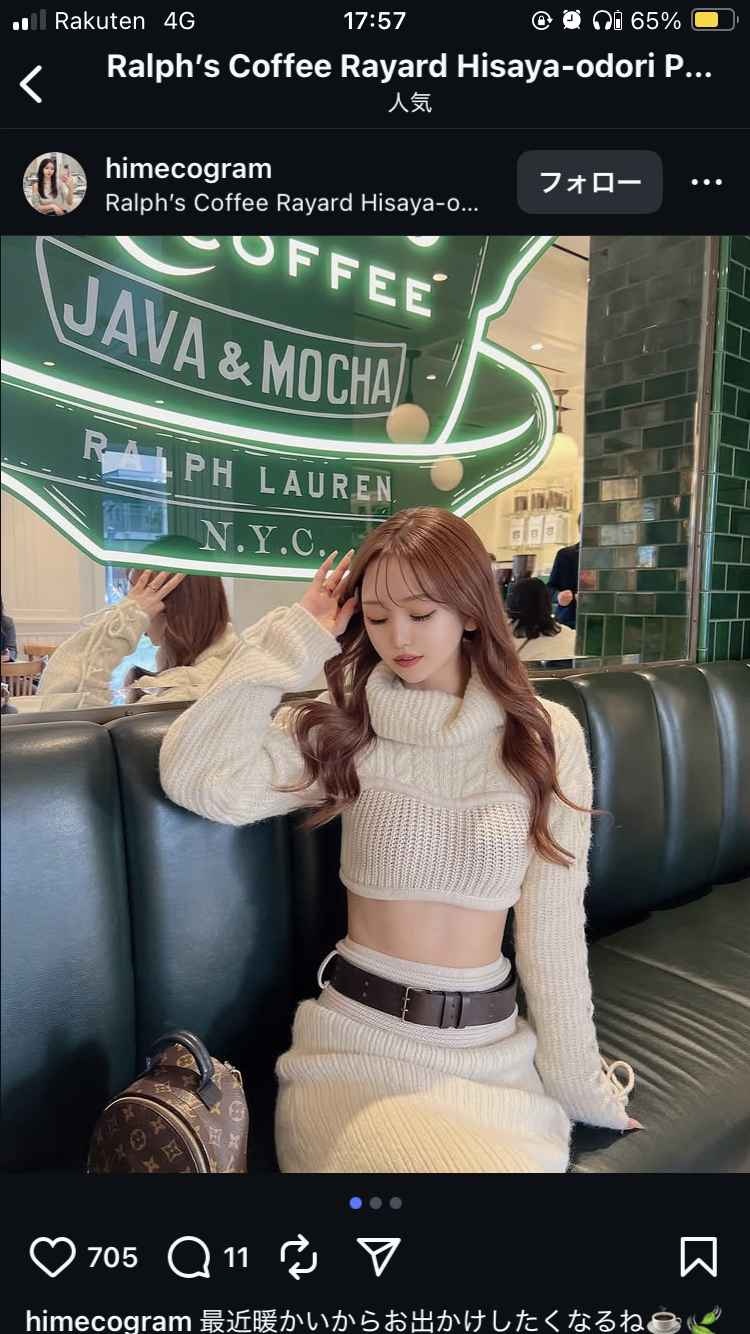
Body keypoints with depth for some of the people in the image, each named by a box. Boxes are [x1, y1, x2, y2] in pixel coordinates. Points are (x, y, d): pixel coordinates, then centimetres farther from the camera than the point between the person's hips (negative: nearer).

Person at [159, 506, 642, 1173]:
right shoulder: (343, 730, -4)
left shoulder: (547, 736, -3)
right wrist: (298, 638, -15)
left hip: (494, 1050, 1)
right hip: (360, 1042, -1)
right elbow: (197, 778, -20)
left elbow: (553, 925, 0)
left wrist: (578, 1082, 6)